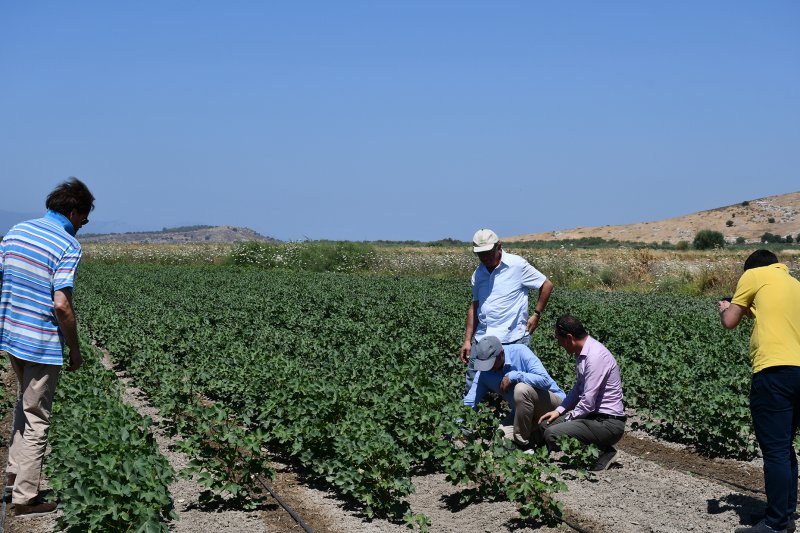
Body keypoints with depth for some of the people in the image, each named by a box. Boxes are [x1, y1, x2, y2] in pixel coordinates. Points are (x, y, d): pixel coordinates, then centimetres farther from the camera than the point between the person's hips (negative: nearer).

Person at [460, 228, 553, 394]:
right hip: (482, 340, 5)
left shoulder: (517, 265, -5)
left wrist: (537, 314, 0)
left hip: (514, 341, -5)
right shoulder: (478, 274, 11)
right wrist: (467, 340, 15)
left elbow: (547, 285, 3)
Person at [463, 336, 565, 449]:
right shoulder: (484, 373, -6)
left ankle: (522, 443, -17)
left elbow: (545, 380, -32)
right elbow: (469, 403, -4)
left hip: (553, 401, -6)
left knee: (521, 389, -33)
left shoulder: (520, 352, -22)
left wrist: (513, 376, -30)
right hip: (527, 412, 6)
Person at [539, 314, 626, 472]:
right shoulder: (582, 353, 7)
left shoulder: (595, 356, -22)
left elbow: (588, 402, -22)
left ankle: (602, 453, -6)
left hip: (608, 423, -10)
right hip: (593, 415, 10)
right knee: (546, 424, 8)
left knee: (552, 434, -22)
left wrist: (568, 418, -7)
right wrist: (559, 410, 11)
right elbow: (578, 389, 22)